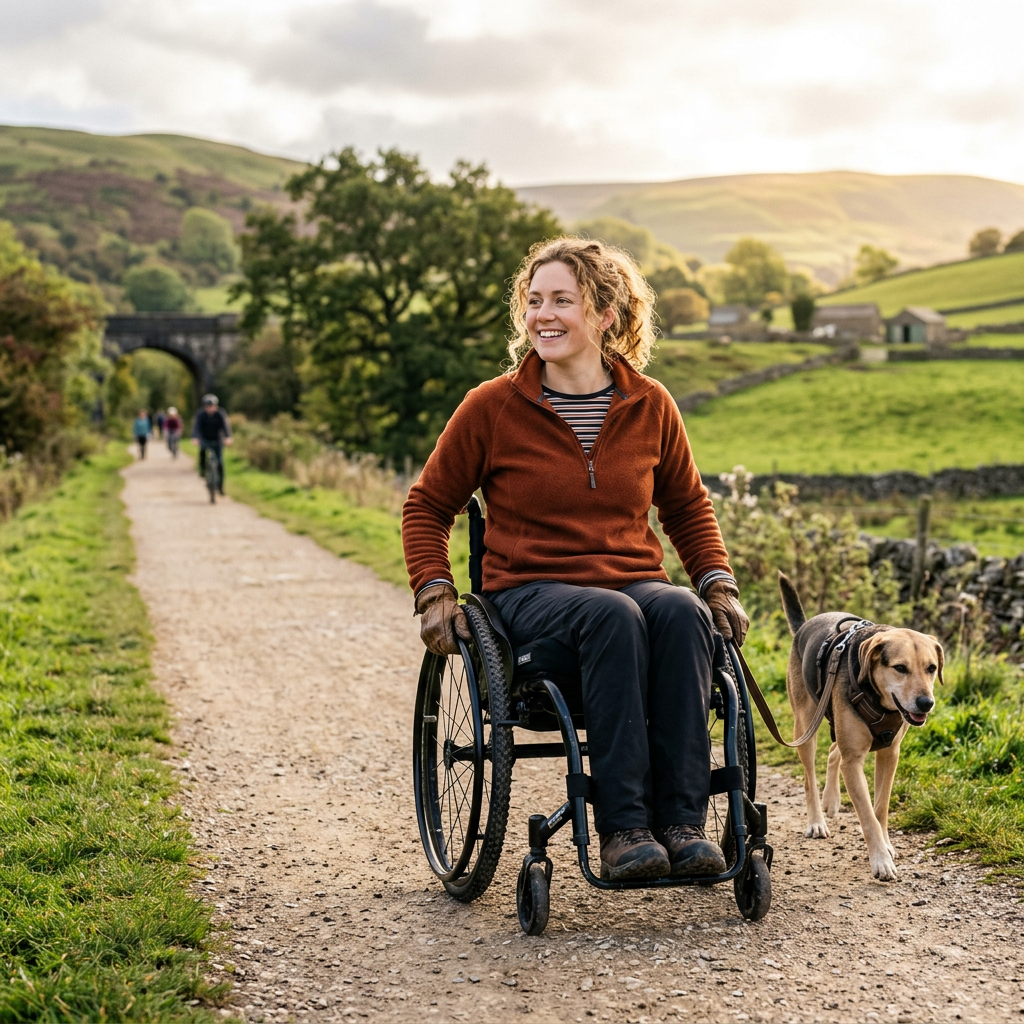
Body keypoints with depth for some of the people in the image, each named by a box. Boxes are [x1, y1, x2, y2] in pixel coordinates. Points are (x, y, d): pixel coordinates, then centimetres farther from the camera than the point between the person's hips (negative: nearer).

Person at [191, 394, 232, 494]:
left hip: (217, 441, 0)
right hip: (205, 440, 0)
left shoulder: (220, 414, -14)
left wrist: (227, 437, -45)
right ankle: (202, 469, -7)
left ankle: (220, 485, 6)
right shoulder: (200, 414, -13)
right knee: (202, 449, -31)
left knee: (220, 462, -6)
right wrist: (195, 437, -44)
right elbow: (196, 426, -25)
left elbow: (225, 425, -27)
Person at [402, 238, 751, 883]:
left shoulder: (651, 406, 8)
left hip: (637, 583, 3)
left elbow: (688, 507, 22)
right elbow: (428, 508, 10)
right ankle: (622, 828, -38)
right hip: (532, 593, -2)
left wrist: (720, 584, 7)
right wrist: (435, 593, -4)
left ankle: (682, 823, -34)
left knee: (681, 612, -34)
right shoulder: (493, 407, 1)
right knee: (613, 617, -37)